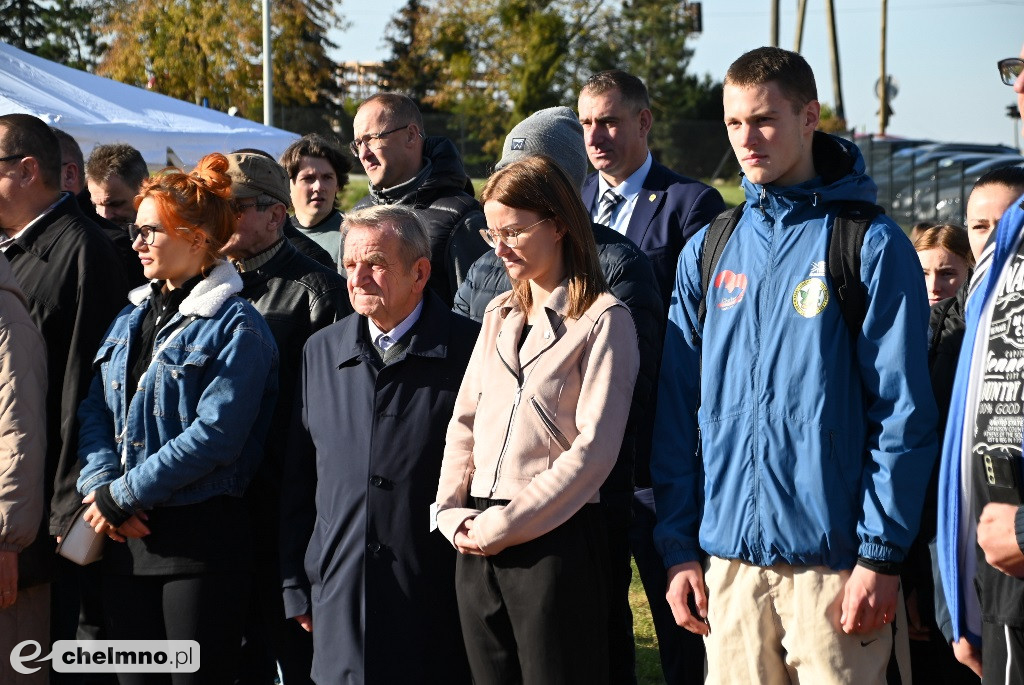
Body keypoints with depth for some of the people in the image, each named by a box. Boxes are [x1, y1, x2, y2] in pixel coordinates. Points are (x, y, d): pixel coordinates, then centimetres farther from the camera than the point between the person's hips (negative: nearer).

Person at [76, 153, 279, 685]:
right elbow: (95, 411, 10)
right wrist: (99, 486, -9)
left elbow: (215, 436, -18)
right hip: (126, 538, 7)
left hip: (199, 536, -7)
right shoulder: (132, 319, 15)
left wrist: (119, 497, -16)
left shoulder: (235, 326, -9)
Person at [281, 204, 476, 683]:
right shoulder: (321, 352, 10)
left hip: (435, 605, -4)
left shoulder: (467, 350, -5)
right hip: (339, 598, 4)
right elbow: (298, 479, 14)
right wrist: (295, 586, 11)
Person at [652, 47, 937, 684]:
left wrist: (882, 555, -11)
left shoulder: (873, 244, -3)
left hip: (834, 562, -4)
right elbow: (677, 411, 11)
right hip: (729, 558, 4)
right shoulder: (707, 251, 11)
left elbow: (904, 412, -6)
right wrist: (678, 546, 5)